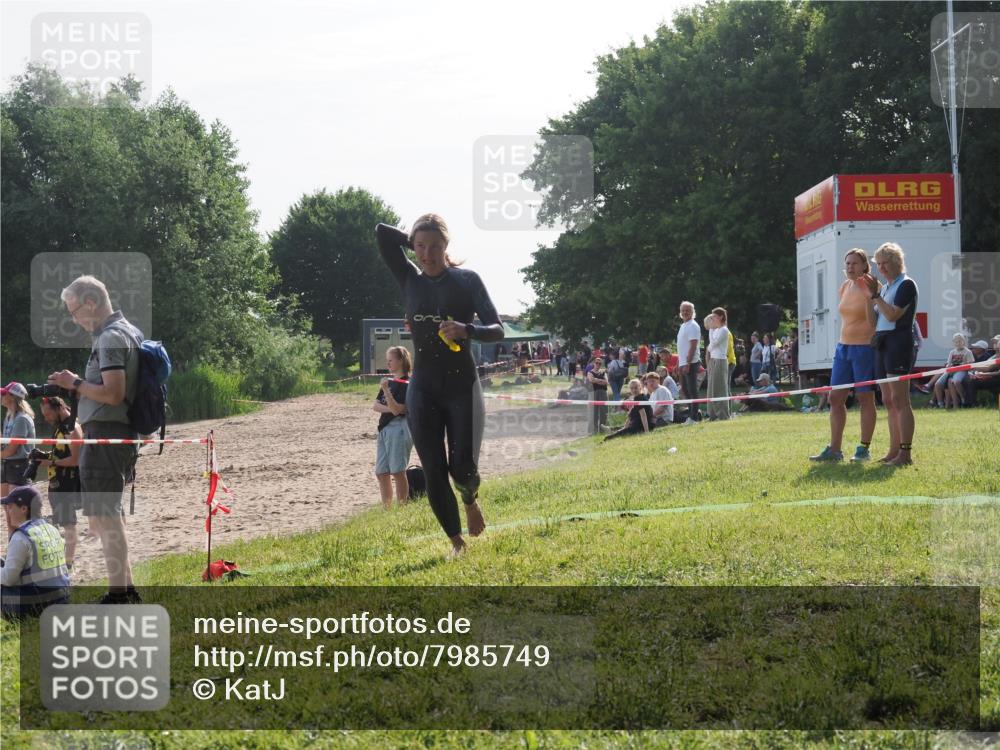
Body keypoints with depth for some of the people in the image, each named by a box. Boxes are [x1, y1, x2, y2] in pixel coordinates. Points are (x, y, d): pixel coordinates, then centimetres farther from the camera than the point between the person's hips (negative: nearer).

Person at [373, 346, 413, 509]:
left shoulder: (406, 384, -8)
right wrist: (389, 409, -7)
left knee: (397, 471, -10)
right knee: (381, 472, 8)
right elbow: (375, 406, 11)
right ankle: (386, 509, 13)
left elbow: (396, 409, -17)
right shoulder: (388, 380, 17)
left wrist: (386, 389, -24)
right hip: (384, 428, 9)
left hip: (398, 427, -9)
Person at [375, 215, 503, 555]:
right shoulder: (410, 280, 5)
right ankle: (456, 542, 13)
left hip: (462, 387, -3)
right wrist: (416, 243, 4)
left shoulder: (467, 280, -4)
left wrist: (467, 330, -31)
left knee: (463, 467, -9)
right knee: (433, 472, -2)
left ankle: (470, 500, 27)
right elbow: (382, 232, 1)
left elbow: (497, 329, -12)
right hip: (423, 390, 3)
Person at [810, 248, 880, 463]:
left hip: (865, 347, -8)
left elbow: (873, 322, -16)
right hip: (843, 347, 8)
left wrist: (870, 296, -25)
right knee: (835, 398, 5)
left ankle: (864, 449, 5)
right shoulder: (845, 287, 12)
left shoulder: (871, 287, -9)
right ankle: (834, 449, 8)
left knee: (865, 397, -1)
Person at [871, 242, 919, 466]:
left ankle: (906, 453, -14)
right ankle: (894, 450, 13)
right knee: (888, 401, 9)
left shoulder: (906, 285, -7)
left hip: (898, 342, -9)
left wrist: (874, 295, -11)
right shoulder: (885, 288, 19)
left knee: (899, 400, -12)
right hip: (881, 344, 9)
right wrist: (872, 293, 10)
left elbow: (892, 315, -17)